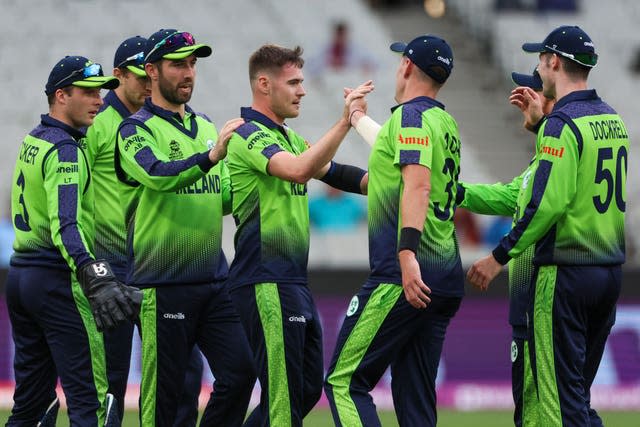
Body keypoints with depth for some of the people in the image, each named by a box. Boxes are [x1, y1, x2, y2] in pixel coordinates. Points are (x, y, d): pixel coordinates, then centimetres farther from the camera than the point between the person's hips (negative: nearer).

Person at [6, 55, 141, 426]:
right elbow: (64, 224, -27)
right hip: (56, 280, -9)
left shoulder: (32, 141, 14)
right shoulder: (64, 149, -14)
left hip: (20, 271, 9)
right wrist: (93, 275, -41)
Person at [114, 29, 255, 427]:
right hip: (164, 284, -6)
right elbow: (158, 175, -25)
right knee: (163, 391, -3)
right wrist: (209, 157, -39)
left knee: (240, 372, -1)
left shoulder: (206, 127, 17)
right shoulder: (136, 130, -5)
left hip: (214, 278, 6)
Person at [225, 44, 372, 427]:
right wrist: (345, 123, -32)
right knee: (284, 396, -10)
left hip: (294, 282, 10)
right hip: (266, 283, -10)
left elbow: (331, 172, 14)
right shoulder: (249, 135, -11)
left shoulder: (288, 138, 20)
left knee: (308, 388, 14)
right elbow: (299, 170, -28)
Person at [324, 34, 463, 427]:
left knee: (345, 382, -7)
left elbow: (417, 184, -23)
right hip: (447, 282, 9)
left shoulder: (412, 115, -7)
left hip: (406, 277, -9)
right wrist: (359, 118, 61)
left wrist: (407, 254, -34)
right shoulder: (446, 123, 20)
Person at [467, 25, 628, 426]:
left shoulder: (562, 122, -14)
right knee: (579, 390, 15)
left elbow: (549, 203, -21)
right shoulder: (612, 118, 11)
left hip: (564, 273, -8)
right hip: (610, 269, 8)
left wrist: (500, 256, -16)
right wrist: (541, 122, 25)